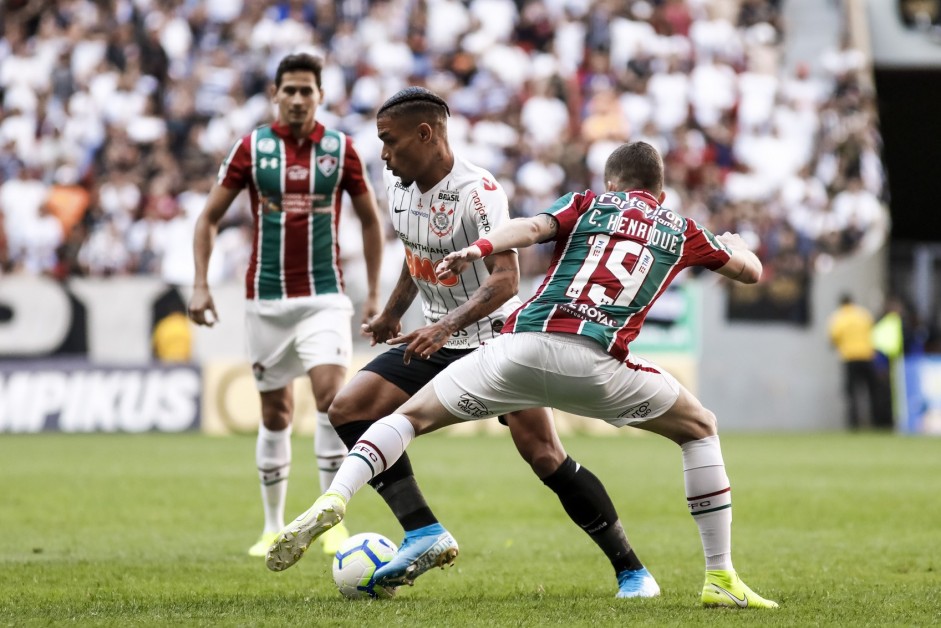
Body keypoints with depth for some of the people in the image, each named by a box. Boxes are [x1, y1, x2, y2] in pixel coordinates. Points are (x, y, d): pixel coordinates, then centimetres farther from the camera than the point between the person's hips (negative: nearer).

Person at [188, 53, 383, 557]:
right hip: (267, 298, 1)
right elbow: (210, 217, 5)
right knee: (275, 412, 7)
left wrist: (374, 293, 7)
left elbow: (370, 219, 11)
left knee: (331, 393, -18)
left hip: (324, 296, -1)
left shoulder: (340, 149, 1)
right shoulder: (251, 148, -1)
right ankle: (274, 527, 19)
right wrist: (200, 284, -5)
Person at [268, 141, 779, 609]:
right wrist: (734, 242, 61)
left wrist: (478, 248, -13)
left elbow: (533, 227, 0)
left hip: (523, 347, 1)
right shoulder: (682, 232, 24)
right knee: (699, 428, 23)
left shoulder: (589, 203, 22)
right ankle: (720, 579, 16)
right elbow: (751, 271, 39)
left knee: (412, 416, 16)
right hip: (596, 363, 0)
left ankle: (333, 499, -11)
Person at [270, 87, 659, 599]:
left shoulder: (478, 191, -23)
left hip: (496, 336, -8)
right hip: (435, 339, 8)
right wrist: (392, 313, 27)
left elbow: (505, 279, -33)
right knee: (348, 408, -9)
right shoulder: (398, 185, 1)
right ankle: (424, 535, -14)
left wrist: (447, 325, -45)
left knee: (545, 457, -15)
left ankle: (630, 570, -2)